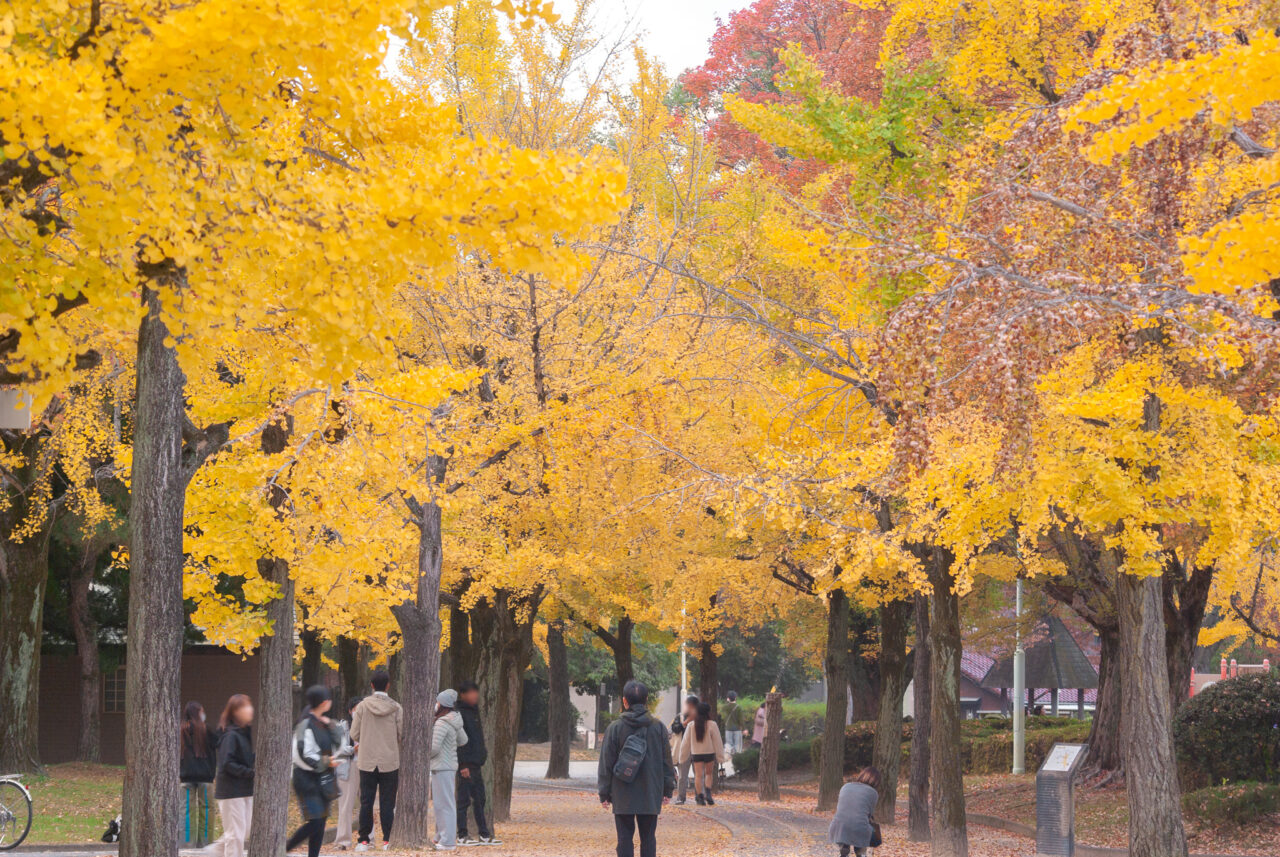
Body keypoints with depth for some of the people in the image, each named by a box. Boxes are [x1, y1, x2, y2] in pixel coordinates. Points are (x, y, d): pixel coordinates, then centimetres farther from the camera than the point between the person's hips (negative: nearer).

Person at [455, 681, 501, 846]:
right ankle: (462, 836, 0)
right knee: (465, 800, -5)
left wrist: (483, 752, 13)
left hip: (476, 764, 9)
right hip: (466, 764, -9)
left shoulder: (474, 712, 17)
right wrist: (463, 765, -20)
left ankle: (484, 834, 16)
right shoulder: (460, 714, -12)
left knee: (479, 800, 12)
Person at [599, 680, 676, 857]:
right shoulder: (658, 727, 0)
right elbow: (667, 761, 5)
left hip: (623, 796, -1)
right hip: (651, 796, 2)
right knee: (648, 837, 7)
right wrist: (668, 790, 14)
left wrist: (604, 794, 6)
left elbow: (606, 763, -2)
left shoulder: (615, 728, -5)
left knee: (625, 838, 3)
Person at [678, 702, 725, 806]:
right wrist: (720, 757, 0)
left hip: (696, 754, 1)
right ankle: (708, 792, -5)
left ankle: (700, 797, 1)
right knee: (709, 773, 14)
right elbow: (717, 742, -6)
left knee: (698, 775, 5)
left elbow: (686, 742, 2)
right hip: (709, 753, -1)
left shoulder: (691, 726, -4)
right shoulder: (712, 725, -10)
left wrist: (683, 757, 11)